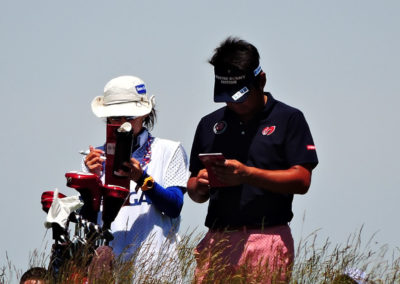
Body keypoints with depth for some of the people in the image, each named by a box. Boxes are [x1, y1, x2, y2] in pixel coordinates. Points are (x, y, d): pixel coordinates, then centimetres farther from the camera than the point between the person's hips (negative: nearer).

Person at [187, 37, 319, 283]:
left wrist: (247, 174, -14)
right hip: (218, 240, 4)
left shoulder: (288, 119, 6)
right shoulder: (210, 125, 19)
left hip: (268, 239, -4)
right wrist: (199, 186, -3)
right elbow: (195, 192, 22)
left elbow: (302, 181, -4)